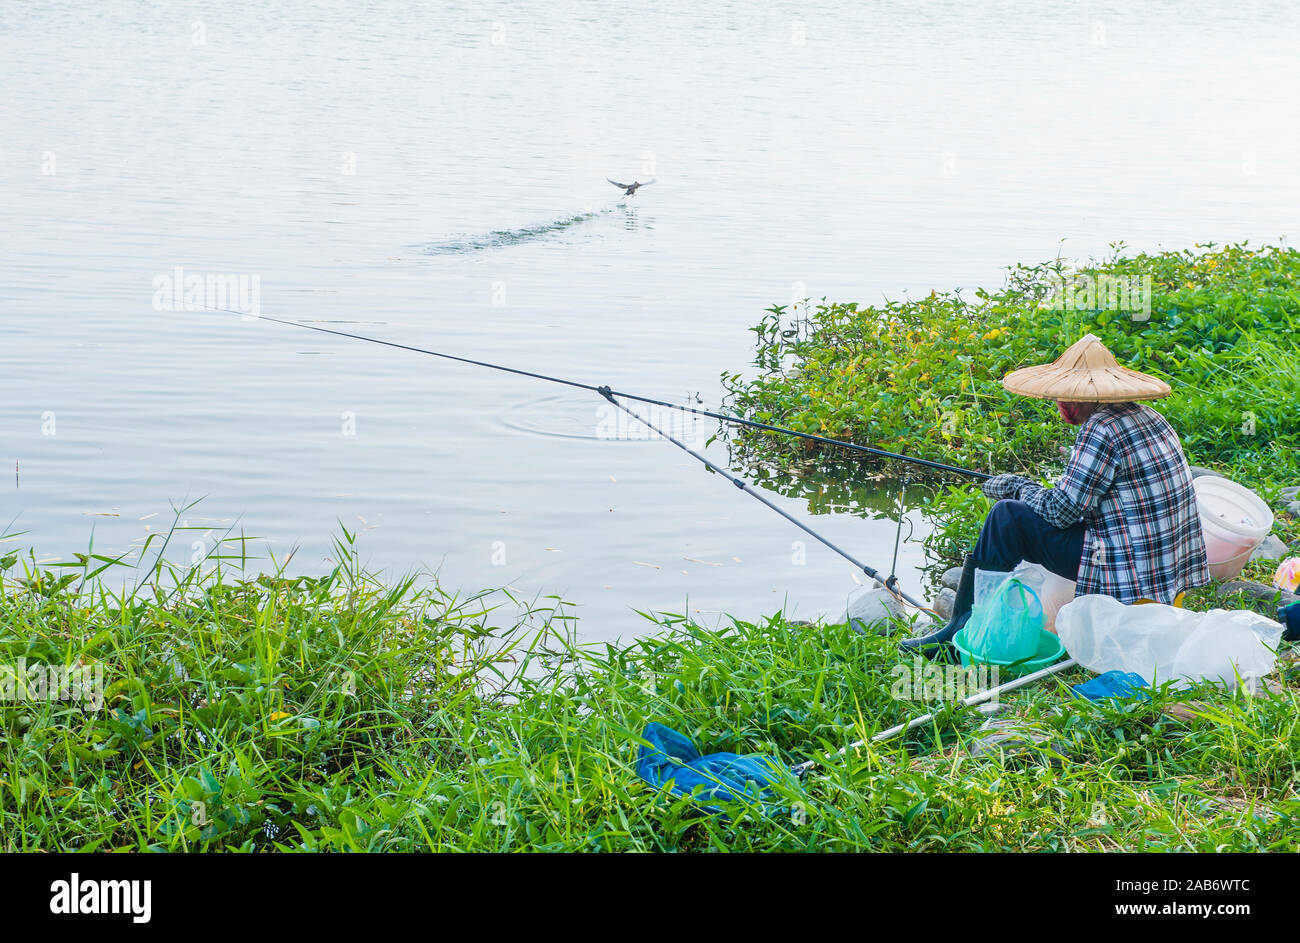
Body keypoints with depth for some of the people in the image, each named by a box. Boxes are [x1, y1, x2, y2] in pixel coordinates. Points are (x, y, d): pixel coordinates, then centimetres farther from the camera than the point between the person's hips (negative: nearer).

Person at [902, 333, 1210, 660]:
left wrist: (1016, 487, 5)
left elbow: (1061, 510, -14)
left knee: (1008, 517, -4)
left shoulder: (1102, 429, -18)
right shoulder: (1147, 417, 11)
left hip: (1129, 577, -10)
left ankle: (962, 632, 4)